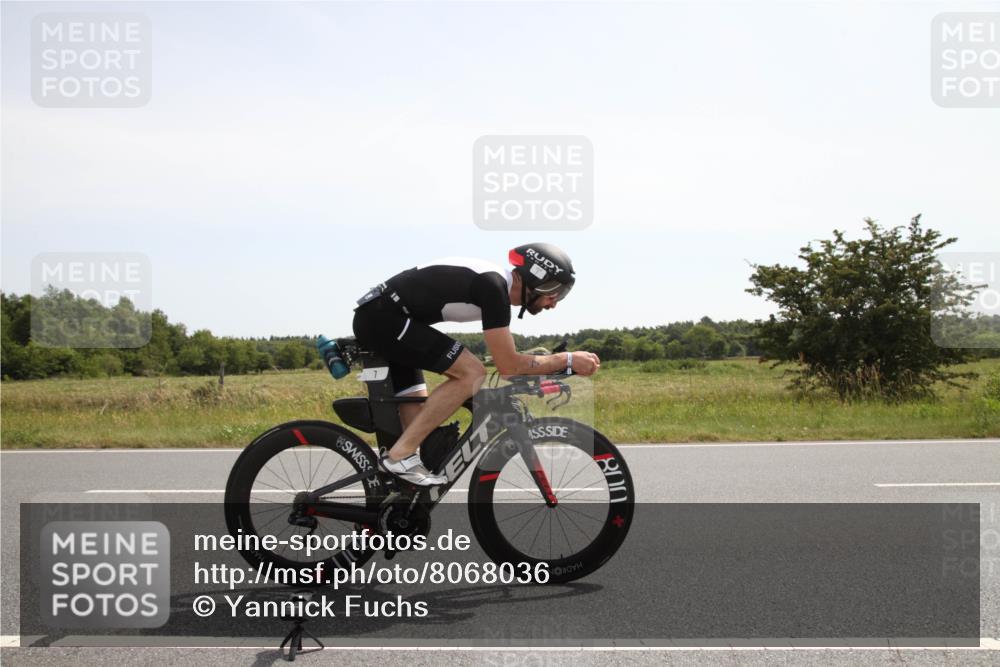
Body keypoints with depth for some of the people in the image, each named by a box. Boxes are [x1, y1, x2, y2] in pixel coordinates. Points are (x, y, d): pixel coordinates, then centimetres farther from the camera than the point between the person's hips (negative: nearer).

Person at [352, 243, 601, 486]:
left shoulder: (494, 282, 11)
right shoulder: (493, 285, -18)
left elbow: (507, 360, 22)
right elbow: (509, 366, -18)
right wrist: (568, 360, -10)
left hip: (374, 318, 10)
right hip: (382, 317, -10)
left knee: (420, 420, 11)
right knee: (472, 374, -16)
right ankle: (399, 455, -13)